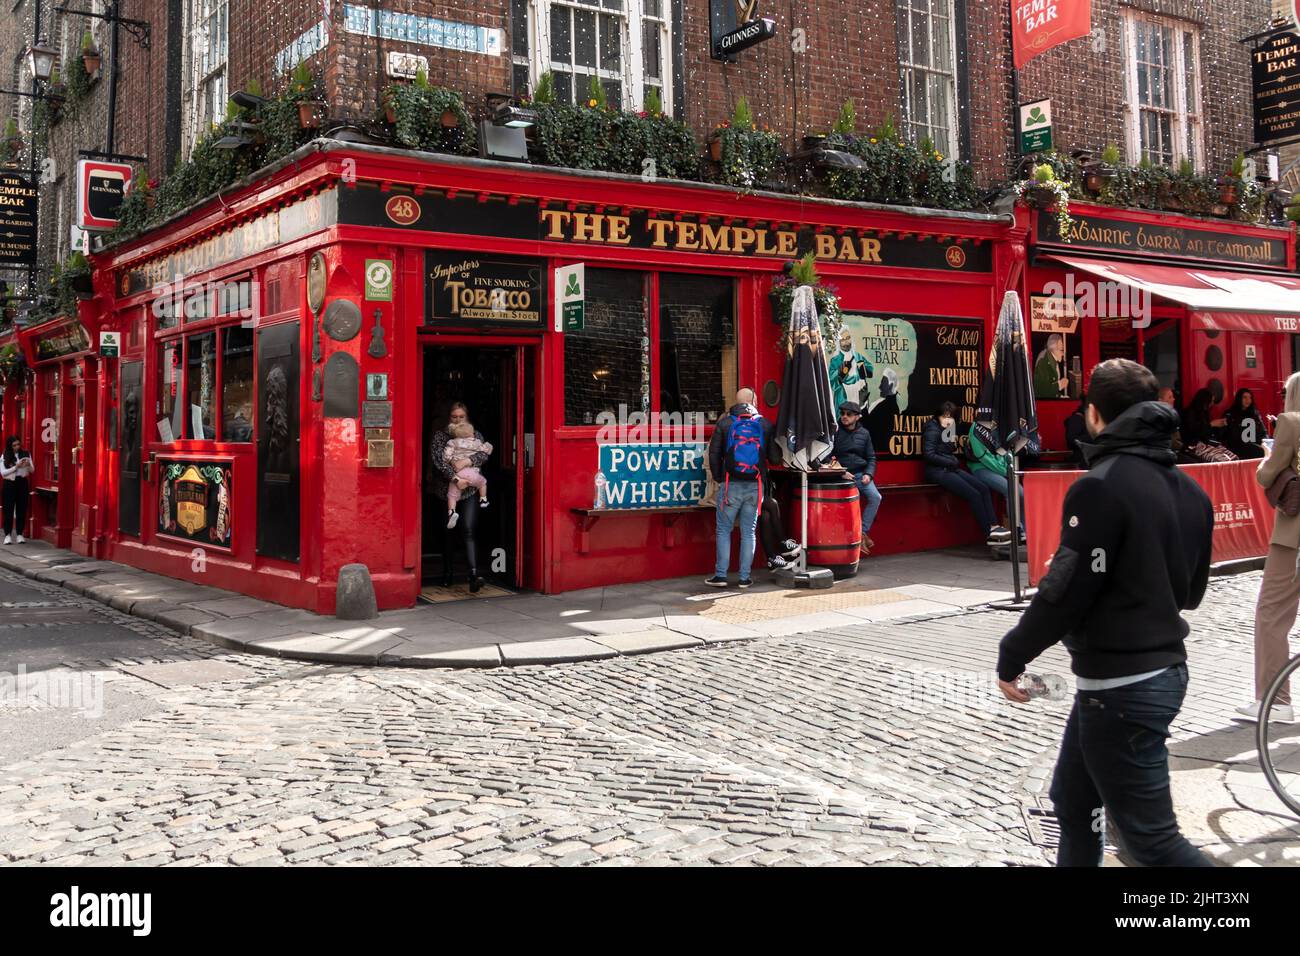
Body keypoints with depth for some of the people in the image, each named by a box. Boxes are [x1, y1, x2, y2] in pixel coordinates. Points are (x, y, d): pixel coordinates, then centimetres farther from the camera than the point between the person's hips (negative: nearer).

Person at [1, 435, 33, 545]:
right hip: (9, 484, -2)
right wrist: (16, 467, -17)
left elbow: (32, 470, 7)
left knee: (22, 509, 5)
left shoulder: (26, 454, 4)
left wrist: (28, 465, -15)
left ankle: (19, 534, 12)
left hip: (22, 483, 2)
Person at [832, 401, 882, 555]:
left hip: (861, 474, 3)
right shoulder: (835, 432, 1)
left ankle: (863, 531, -9)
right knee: (854, 498, -27)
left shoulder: (864, 434, 10)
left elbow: (871, 458, 14)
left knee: (875, 497, -19)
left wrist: (868, 474, -4)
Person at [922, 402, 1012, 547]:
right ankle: (989, 533, -15)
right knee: (974, 494, -20)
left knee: (983, 488, -10)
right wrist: (951, 462, -10)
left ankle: (993, 526, -18)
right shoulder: (933, 430, -8)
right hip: (938, 472, -9)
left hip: (951, 469, 9)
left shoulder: (948, 431, 18)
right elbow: (929, 455, -16)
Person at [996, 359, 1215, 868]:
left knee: (1152, 840, -2)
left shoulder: (1100, 487, -18)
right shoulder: (1188, 489, 7)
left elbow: (1065, 590, -20)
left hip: (1119, 687, -9)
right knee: (1072, 801, 22)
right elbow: (1190, 590, 15)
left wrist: (1011, 655, -7)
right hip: (1166, 668, 9)